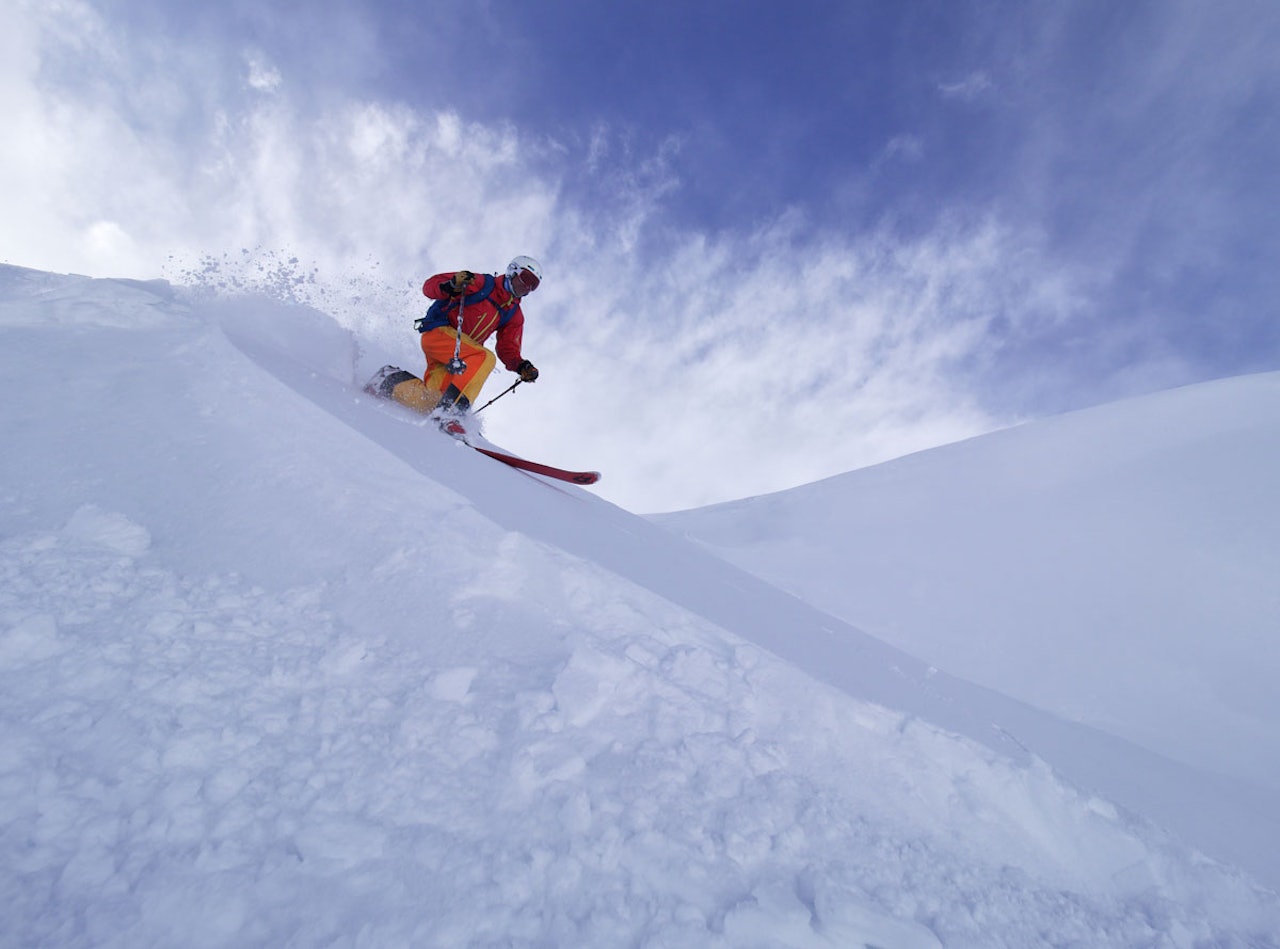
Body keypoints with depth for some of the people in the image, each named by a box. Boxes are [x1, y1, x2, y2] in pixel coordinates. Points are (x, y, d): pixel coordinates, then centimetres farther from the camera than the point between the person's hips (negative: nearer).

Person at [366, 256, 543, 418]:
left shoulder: (514, 315, 16)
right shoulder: (483, 283, -2)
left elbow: (509, 351, 12)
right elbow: (430, 286, -3)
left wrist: (522, 367, -9)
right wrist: (451, 285, -26)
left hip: (453, 358, 7)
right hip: (438, 332, -7)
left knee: (431, 402, -13)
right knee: (486, 358, -31)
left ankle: (390, 379, 10)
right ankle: (448, 410, -38)